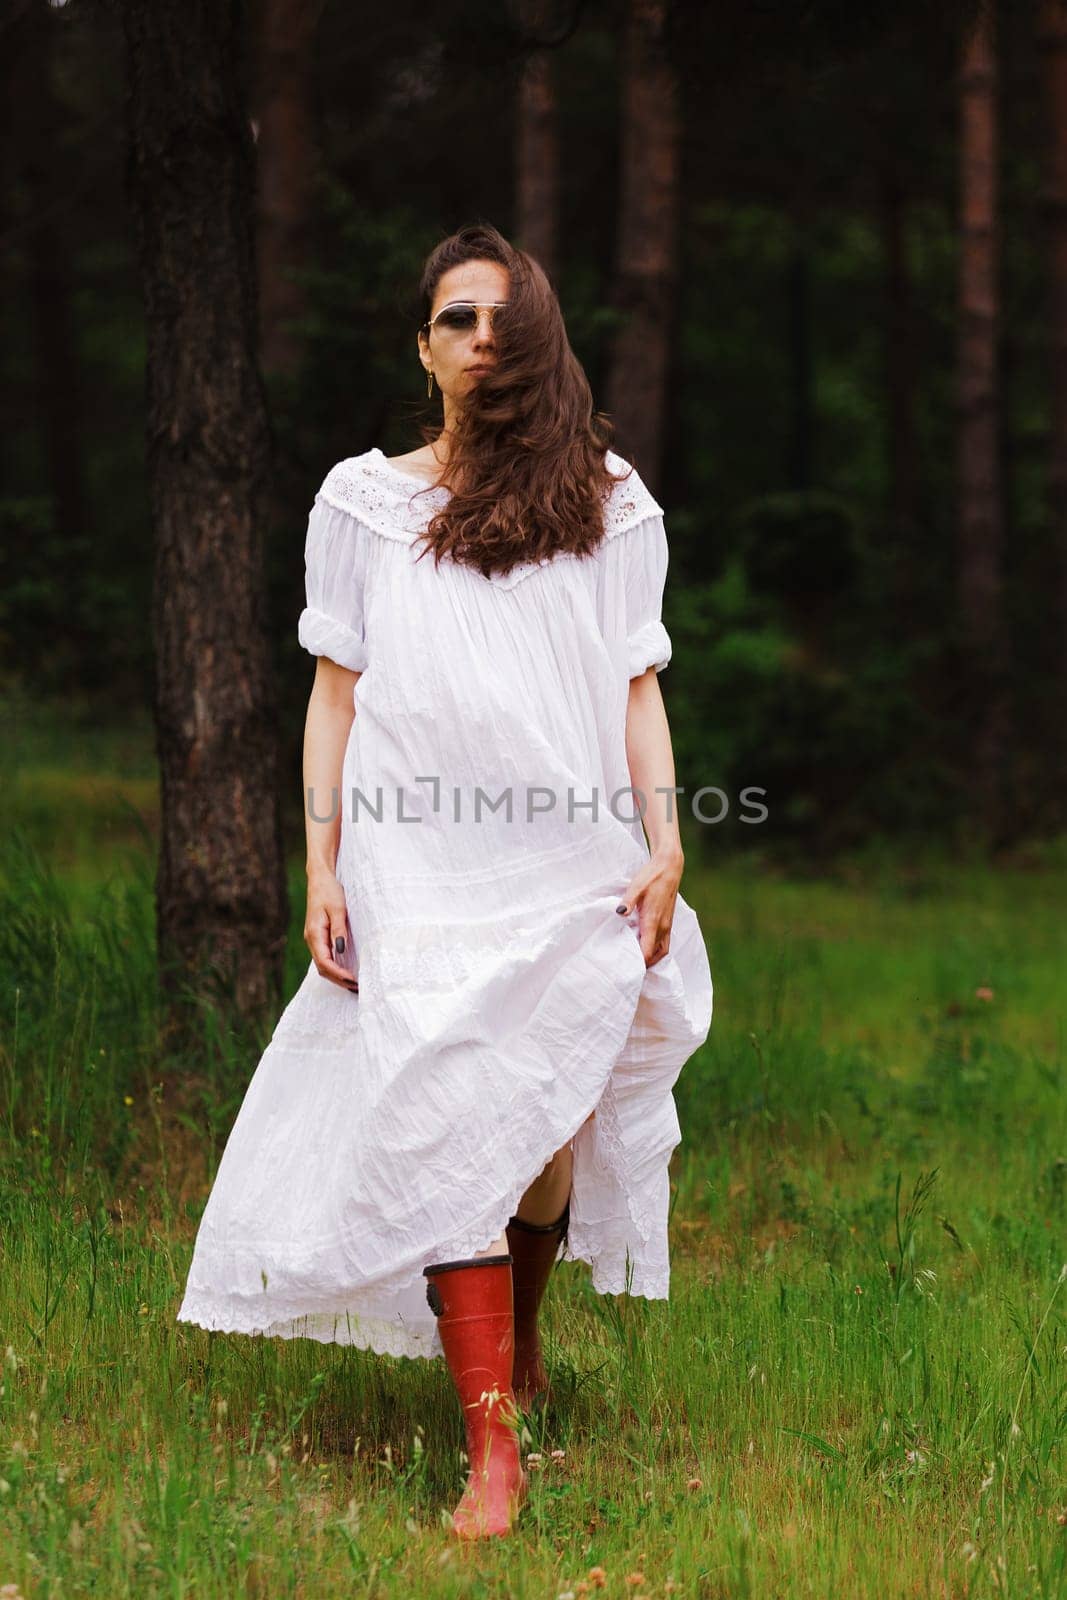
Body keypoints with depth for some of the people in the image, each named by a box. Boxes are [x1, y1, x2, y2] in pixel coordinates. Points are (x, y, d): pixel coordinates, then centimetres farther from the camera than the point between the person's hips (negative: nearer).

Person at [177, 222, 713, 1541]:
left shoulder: (607, 505, 10)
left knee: (548, 1132, 5)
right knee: (450, 1132, -13)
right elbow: (337, 693, 8)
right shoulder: (364, 501, 10)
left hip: (575, 875, 1)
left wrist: (665, 843, -3)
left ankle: (519, 1343, 35)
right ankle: (492, 1448, -17)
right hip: (425, 872, -1)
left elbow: (637, 689, 9)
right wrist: (321, 872, 1)